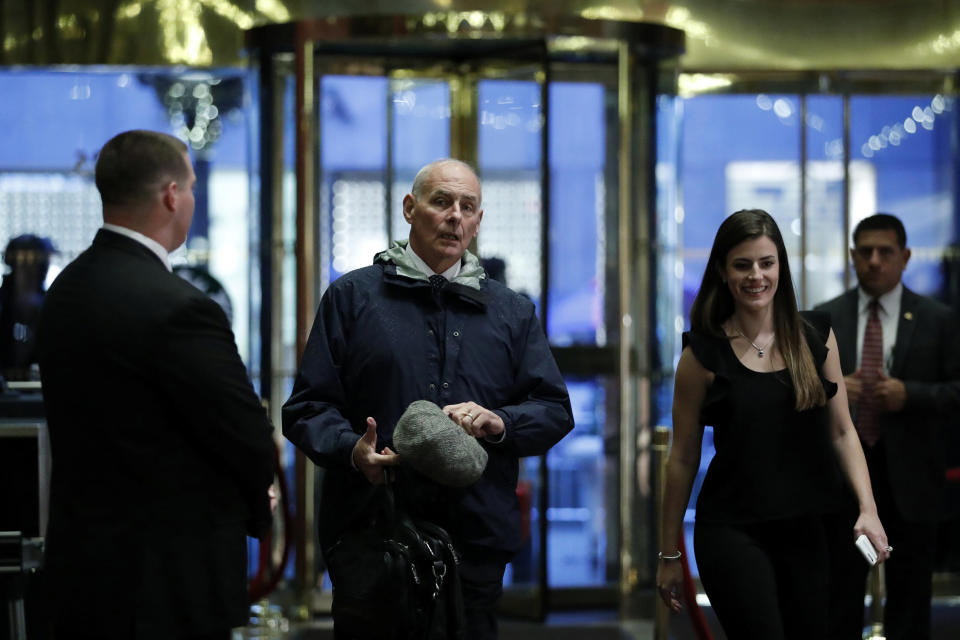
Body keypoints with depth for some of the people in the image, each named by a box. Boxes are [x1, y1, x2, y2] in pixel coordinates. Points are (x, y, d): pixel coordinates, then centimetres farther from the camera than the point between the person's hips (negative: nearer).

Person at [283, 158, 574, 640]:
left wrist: (499, 422, -9)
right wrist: (351, 451, -15)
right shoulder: (353, 297, 10)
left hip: (477, 537, 2)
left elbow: (555, 410, 12)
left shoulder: (512, 312, 17)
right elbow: (307, 406, 5)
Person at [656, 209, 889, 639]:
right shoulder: (704, 353, -5)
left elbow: (841, 432, 7)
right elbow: (684, 458, 0)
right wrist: (669, 554, 3)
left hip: (803, 531, 4)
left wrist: (868, 508, -8)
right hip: (733, 534, -4)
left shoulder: (815, 337, 4)